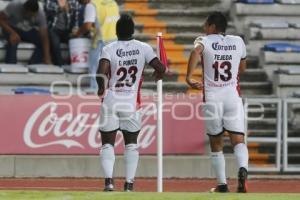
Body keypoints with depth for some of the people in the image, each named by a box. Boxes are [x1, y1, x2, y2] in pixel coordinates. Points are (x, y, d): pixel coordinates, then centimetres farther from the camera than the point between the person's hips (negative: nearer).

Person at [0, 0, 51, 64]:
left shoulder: (40, 13, -26)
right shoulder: (14, 5, -31)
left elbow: (44, 37, -27)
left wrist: (47, 58, -36)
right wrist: (12, 32, -38)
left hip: (29, 31, 2)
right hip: (13, 28, -2)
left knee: (42, 42, -25)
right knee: (13, 42, -35)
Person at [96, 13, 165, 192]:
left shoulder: (109, 49, -6)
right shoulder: (143, 48, -2)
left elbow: (102, 71, -20)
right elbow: (160, 68, -5)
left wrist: (101, 87, -1)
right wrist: (158, 76, 18)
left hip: (111, 101, -1)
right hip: (132, 102, 1)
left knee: (108, 143, 6)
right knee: (131, 143, 14)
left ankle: (109, 179, -12)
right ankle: (129, 183, 7)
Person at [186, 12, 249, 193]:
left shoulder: (204, 41, 0)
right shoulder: (238, 42, 10)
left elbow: (196, 51, -24)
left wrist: (189, 77, -25)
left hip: (212, 98, -1)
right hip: (233, 96, 1)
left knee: (216, 143, 13)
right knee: (238, 140, -3)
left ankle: (222, 184, 14)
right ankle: (243, 168, -32)